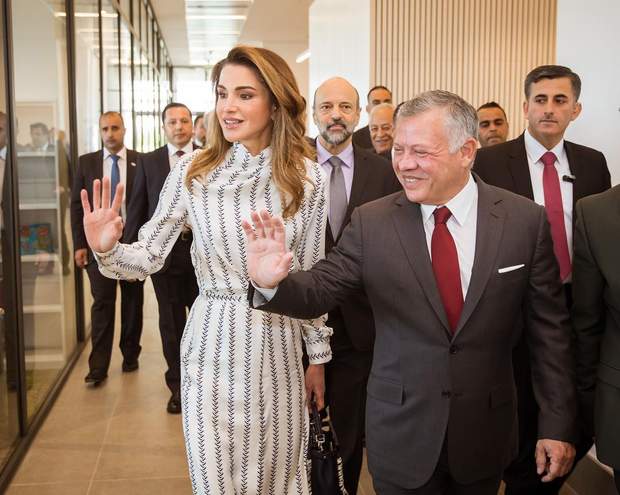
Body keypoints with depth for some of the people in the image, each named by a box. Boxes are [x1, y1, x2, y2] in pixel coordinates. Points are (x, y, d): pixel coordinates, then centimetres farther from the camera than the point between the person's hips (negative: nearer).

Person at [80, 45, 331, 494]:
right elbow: (149, 257, -2)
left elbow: (311, 274, 4)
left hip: (278, 343, 1)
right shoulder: (194, 171, -6)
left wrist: (318, 354, 9)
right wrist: (108, 249, -24)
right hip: (213, 340, -1)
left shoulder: (307, 178, -4)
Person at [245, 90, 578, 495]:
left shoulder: (526, 220, -9)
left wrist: (558, 423, -2)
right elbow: (320, 290, -8)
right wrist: (271, 283, -30)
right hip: (401, 431, 0)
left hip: (487, 428, 1)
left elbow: (549, 327, -5)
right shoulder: (370, 222, -8)